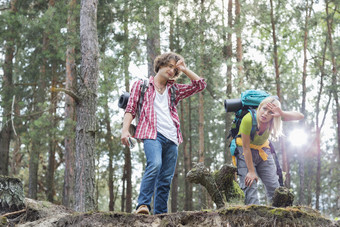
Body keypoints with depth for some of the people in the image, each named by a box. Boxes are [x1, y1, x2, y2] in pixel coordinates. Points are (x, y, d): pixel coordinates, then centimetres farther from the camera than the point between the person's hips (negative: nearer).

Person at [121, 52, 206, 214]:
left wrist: (184, 69, 18)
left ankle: (160, 214, 3)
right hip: (152, 134, -5)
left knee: (166, 179, 0)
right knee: (154, 165, -30)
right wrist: (125, 129, -6)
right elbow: (131, 108, 8)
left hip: (171, 138, 5)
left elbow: (200, 85, 23)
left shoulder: (174, 90, 26)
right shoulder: (141, 85, 17)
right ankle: (143, 205, -32)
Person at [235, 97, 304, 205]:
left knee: (274, 186, -1)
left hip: (263, 151, 4)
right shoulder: (248, 120, -32)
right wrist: (251, 171, -20)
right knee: (250, 186, -17)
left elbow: (300, 116, -24)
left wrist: (282, 114, -42)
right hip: (245, 153, -4)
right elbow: (246, 148, -25)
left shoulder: (273, 118, -19)